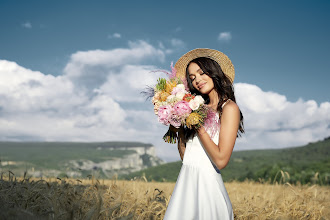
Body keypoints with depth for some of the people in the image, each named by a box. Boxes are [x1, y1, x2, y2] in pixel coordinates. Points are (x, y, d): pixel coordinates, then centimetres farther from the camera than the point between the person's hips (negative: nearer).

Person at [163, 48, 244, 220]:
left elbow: (221, 160, -18)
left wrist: (198, 125, -12)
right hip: (185, 182, 7)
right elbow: (185, 155, 10)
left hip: (206, 184, -7)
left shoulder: (229, 108, -10)